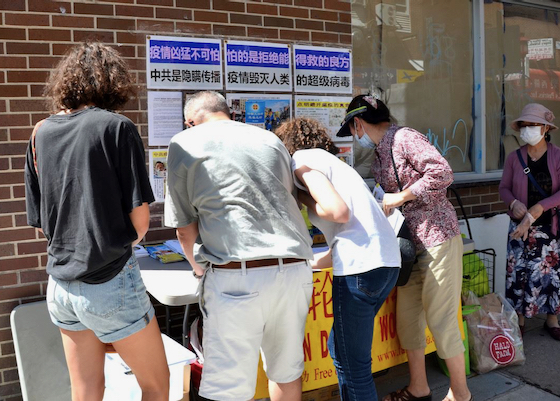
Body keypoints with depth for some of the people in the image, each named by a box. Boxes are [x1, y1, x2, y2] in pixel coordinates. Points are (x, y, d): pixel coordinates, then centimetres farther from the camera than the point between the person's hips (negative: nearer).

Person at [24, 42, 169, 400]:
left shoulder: (40, 135, 4)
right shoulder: (117, 127, -11)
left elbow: (40, 223, 9)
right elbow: (139, 217, -11)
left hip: (61, 286, 6)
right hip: (110, 283, -6)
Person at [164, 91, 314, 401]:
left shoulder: (184, 143, 6)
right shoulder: (271, 139, 18)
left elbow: (185, 229, 6)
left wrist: (199, 267, 25)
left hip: (238, 274, -5)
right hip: (295, 268, 6)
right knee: (287, 371, 21)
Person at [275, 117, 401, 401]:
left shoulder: (302, 158, 2)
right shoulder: (331, 163, 27)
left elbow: (339, 212, -14)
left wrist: (302, 199, 3)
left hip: (361, 265, -9)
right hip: (386, 260, 9)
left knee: (353, 364, 4)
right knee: (338, 349, 22)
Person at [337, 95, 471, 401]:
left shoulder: (405, 138, -11)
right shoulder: (378, 157, 16)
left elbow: (442, 173, -23)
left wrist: (398, 197, -18)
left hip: (438, 239, -9)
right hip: (412, 245, 9)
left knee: (440, 320, -1)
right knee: (407, 316, 11)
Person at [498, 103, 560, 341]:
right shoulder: (514, 158, 2)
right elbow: (504, 188, 5)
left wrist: (536, 210, -21)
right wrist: (513, 203, -15)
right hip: (520, 225, 1)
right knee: (518, 271, 2)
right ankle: (519, 319, 16)